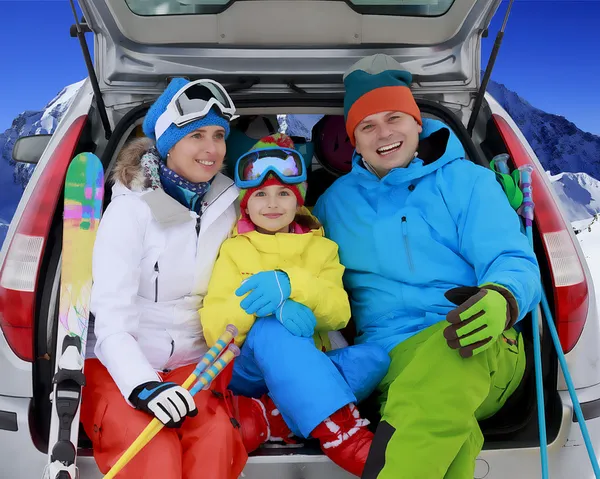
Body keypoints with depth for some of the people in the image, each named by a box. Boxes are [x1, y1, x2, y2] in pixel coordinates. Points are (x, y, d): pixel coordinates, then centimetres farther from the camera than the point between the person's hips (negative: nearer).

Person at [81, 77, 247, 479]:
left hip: (195, 362, 3)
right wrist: (141, 384, -31)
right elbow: (111, 314, -16)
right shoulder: (133, 208, -10)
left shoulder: (228, 206, 3)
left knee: (215, 438, -28)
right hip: (121, 365, -3)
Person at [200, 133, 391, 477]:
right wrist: (269, 305, -32)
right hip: (249, 370, -2)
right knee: (270, 330, -34)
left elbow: (339, 315, -9)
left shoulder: (322, 248, 8)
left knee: (376, 357, -25)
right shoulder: (234, 249, 2)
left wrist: (290, 284, -30)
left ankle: (266, 418, -34)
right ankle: (342, 434, -42)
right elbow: (214, 328, -11)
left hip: (308, 371, 3)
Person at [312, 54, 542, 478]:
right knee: (448, 434, -35)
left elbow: (515, 262, -2)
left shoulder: (465, 180, 8)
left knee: (426, 397, -39)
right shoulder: (336, 199, 19)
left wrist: (501, 300, -26)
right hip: (388, 361, 2)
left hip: (474, 347, -1)